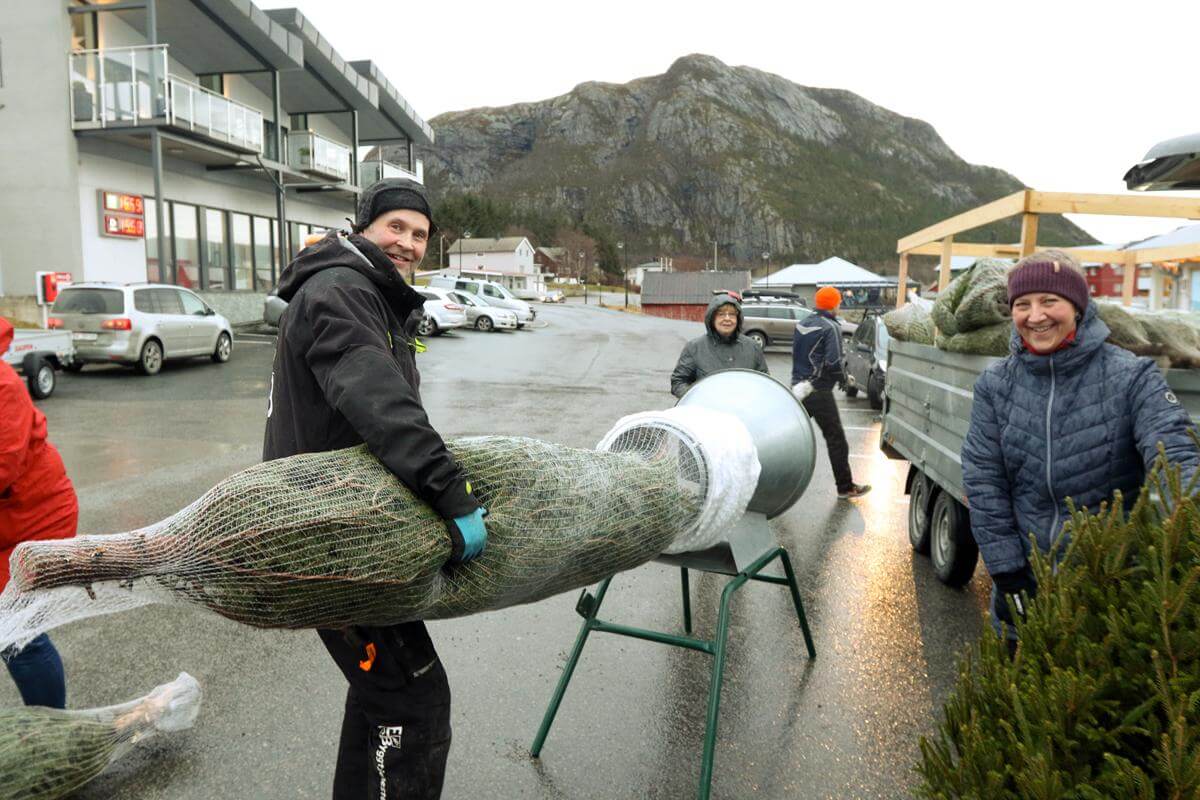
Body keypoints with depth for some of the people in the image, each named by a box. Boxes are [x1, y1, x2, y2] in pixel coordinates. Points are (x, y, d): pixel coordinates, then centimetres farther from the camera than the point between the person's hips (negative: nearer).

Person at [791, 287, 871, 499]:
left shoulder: (801, 324, 8)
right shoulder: (830, 327, -14)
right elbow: (833, 362, -21)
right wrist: (843, 376, -3)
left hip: (799, 387, 7)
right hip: (819, 392, -7)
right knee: (836, 440, 3)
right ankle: (846, 487, 10)